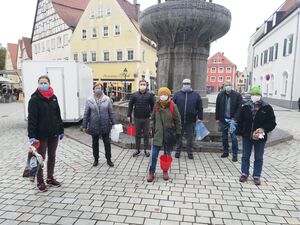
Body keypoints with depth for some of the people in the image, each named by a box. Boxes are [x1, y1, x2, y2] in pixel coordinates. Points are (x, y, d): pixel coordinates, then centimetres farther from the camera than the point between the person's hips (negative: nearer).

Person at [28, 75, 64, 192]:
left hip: (54, 134, 5)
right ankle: (40, 181, 22)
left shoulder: (53, 98, 6)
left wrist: (61, 130, 9)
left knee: (52, 156, 15)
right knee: (41, 157, 7)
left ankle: (50, 178, 31)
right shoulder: (34, 99, -10)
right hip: (41, 134, -5)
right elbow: (31, 118, -15)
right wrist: (32, 136, -21)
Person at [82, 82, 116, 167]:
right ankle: (96, 159, 31)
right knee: (95, 143, 14)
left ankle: (108, 159, 24)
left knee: (107, 143, 8)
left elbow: (111, 112, 0)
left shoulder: (107, 99, -2)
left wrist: (113, 123, -3)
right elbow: (86, 114, 0)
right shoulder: (89, 100, -2)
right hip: (94, 126, 0)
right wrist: (84, 126, 0)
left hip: (105, 126, 0)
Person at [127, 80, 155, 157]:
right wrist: (129, 115, 0)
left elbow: (153, 106, 5)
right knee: (137, 134, 10)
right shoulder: (134, 95, 2)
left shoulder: (149, 95, 1)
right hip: (137, 118, 0)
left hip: (146, 118, 0)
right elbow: (130, 105, 4)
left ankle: (145, 150, 22)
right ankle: (137, 149, 23)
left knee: (146, 135, 9)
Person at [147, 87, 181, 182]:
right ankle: (151, 172, 17)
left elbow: (178, 120, -2)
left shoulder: (173, 106, -7)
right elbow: (153, 119, 11)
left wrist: (178, 133, -2)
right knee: (154, 155, 1)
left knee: (167, 155, 12)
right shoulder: (156, 106, 0)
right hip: (158, 135, 1)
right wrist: (153, 130, 12)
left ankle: (165, 171, 31)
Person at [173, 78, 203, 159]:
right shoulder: (177, 94, 3)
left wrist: (200, 118, 2)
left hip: (191, 121, 0)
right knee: (178, 137, 11)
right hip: (179, 120, 0)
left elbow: (200, 108, 6)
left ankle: (190, 152, 25)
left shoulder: (196, 95, 5)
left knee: (190, 137, 11)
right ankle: (178, 151, 26)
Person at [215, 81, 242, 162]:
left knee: (234, 138, 0)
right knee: (224, 137, 13)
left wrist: (234, 119, -14)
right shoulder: (220, 95, 2)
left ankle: (235, 154, 10)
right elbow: (217, 107, 6)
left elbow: (239, 108, -7)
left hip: (233, 120, -3)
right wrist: (217, 118, 5)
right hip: (223, 119, 3)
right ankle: (225, 152, 27)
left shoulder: (237, 95, -6)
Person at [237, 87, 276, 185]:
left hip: (260, 138, -2)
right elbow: (240, 121, 5)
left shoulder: (267, 108, -6)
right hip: (247, 136, 2)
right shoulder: (246, 107, -1)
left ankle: (257, 176, 24)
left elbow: (272, 123, -5)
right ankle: (244, 173, 27)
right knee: (245, 156, 12)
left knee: (259, 158, 10)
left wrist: (263, 129, -21)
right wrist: (239, 132, 2)